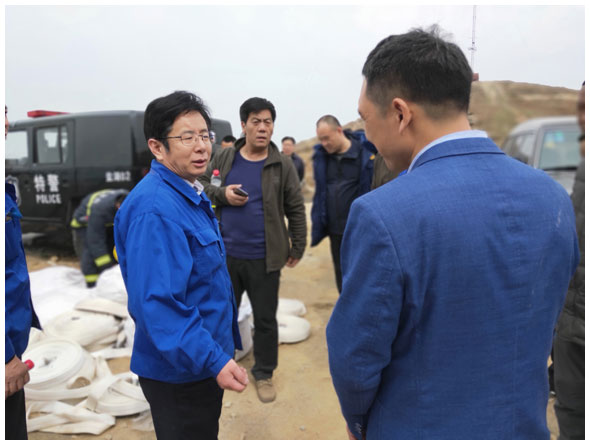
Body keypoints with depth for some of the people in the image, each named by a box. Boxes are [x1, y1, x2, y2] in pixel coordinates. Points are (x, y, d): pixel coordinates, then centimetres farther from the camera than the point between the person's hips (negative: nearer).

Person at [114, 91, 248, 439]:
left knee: (204, 434, 27)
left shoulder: (191, 194, 6)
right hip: (180, 371, -9)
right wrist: (214, 360, -30)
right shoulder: (155, 209, -26)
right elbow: (156, 303, -31)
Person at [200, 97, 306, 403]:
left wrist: (297, 248, 2)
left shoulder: (282, 166, -3)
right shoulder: (225, 157, 3)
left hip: (264, 259, -2)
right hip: (226, 253, 3)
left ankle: (263, 373, 32)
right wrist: (221, 193, -10)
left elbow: (296, 210, 1)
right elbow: (202, 183, 12)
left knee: (265, 319, 11)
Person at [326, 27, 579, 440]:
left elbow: (354, 359, -19)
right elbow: (541, 329, 2)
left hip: (418, 429, -4)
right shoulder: (553, 197, -9)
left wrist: (359, 422, 2)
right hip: (526, 424, 5)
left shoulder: (381, 215, -29)